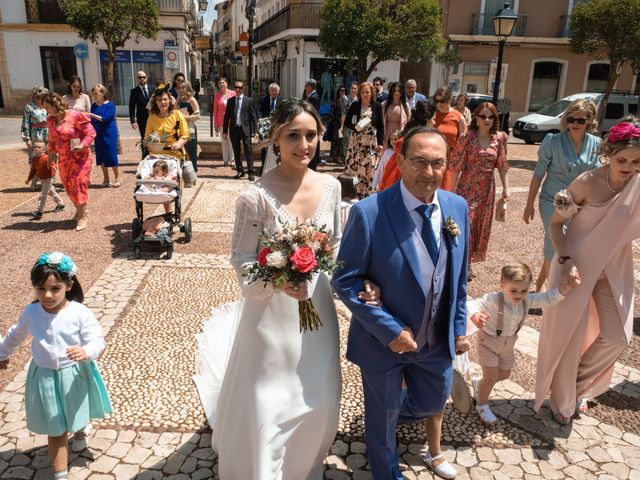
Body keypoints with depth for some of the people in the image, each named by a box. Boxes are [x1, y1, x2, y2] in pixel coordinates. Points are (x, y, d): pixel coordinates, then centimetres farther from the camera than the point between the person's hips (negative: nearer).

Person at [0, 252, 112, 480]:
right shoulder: (31, 312, -11)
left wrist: (85, 352, -44)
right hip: (46, 378, 1)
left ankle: (80, 431, 61)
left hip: (76, 375, -1)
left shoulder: (80, 313, -22)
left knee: (78, 415, 25)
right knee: (56, 429, 7)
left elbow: (97, 340, -22)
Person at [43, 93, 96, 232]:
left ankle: (82, 217, 3)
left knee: (78, 185, -5)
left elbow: (91, 132, -13)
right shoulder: (52, 121, 6)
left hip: (80, 157, -7)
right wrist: (50, 154, 9)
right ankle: (80, 210, 31)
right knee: (69, 186, 12)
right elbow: (52, 140, 17)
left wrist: (82, 145, -25)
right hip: (63, 159, 7)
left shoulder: (75, 115, -14)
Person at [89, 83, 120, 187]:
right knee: (100, 157, 7)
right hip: (98, 134, 6)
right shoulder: (94, 105, 9)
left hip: (109, 133, -6)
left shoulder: (110, 105, -7)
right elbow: (92, 121, 12)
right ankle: (106, 179, 16)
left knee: (111, 156, -4)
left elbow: (106, 119, -17)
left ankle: (117, 178, 9)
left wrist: (93, 116, -22)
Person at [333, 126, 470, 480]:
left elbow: (459, 275, 4)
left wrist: (459, 325, 7)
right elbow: (345, 280, -19)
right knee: (383, 417, 19)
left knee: (433, 403, 27)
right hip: (384, 340, -4)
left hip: (437, 341, 5)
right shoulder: (368, 212, -25)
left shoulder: (457, 207, -7)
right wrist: (390, 330, -22)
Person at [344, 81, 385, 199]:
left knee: (369, 168, -3)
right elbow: (347, 122, 6)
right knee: (354, 167, 0)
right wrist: (356, 127, -14)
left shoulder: (377, 106, 1)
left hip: (371, 142, -1)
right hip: (356, 140, 1)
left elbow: (381, 126, 3)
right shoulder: (354, 105, 3)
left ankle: (367, 195, 7)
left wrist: (381, 143, -2)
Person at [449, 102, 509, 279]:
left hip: (487, 189, 4)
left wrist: (506, 188, 1)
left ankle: (468, 262, 28)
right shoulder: (467, 138, -9)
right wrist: (453, 191, -10)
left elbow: (503, 165, 6)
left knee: (480, 226, 12)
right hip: (467, 187, -4)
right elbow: (456, 166, -8)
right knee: (465, 224, -4)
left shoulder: (499, 138, 1)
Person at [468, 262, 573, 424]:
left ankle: (479, 384, 48)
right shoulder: (493, 299, -33)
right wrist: (475, 316, -62)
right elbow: (472, 304, -39)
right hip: (488, 342, -6)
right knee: (492, 377, -2)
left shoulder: (527, 300, -16)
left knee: (504, 374, 20)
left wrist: (568, 285, -28)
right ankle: (482, 405, 25)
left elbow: (548, 299, -15)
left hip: (508, 344, 6)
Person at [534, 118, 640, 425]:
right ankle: (562, 400, 28)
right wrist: (565, 260, -24)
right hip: (577, 264, -4)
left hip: (614, 268, 4)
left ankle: (580, 386, 33)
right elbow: (556, 223, -13)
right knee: (570, 333, 6)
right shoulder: (587, 182, -20)